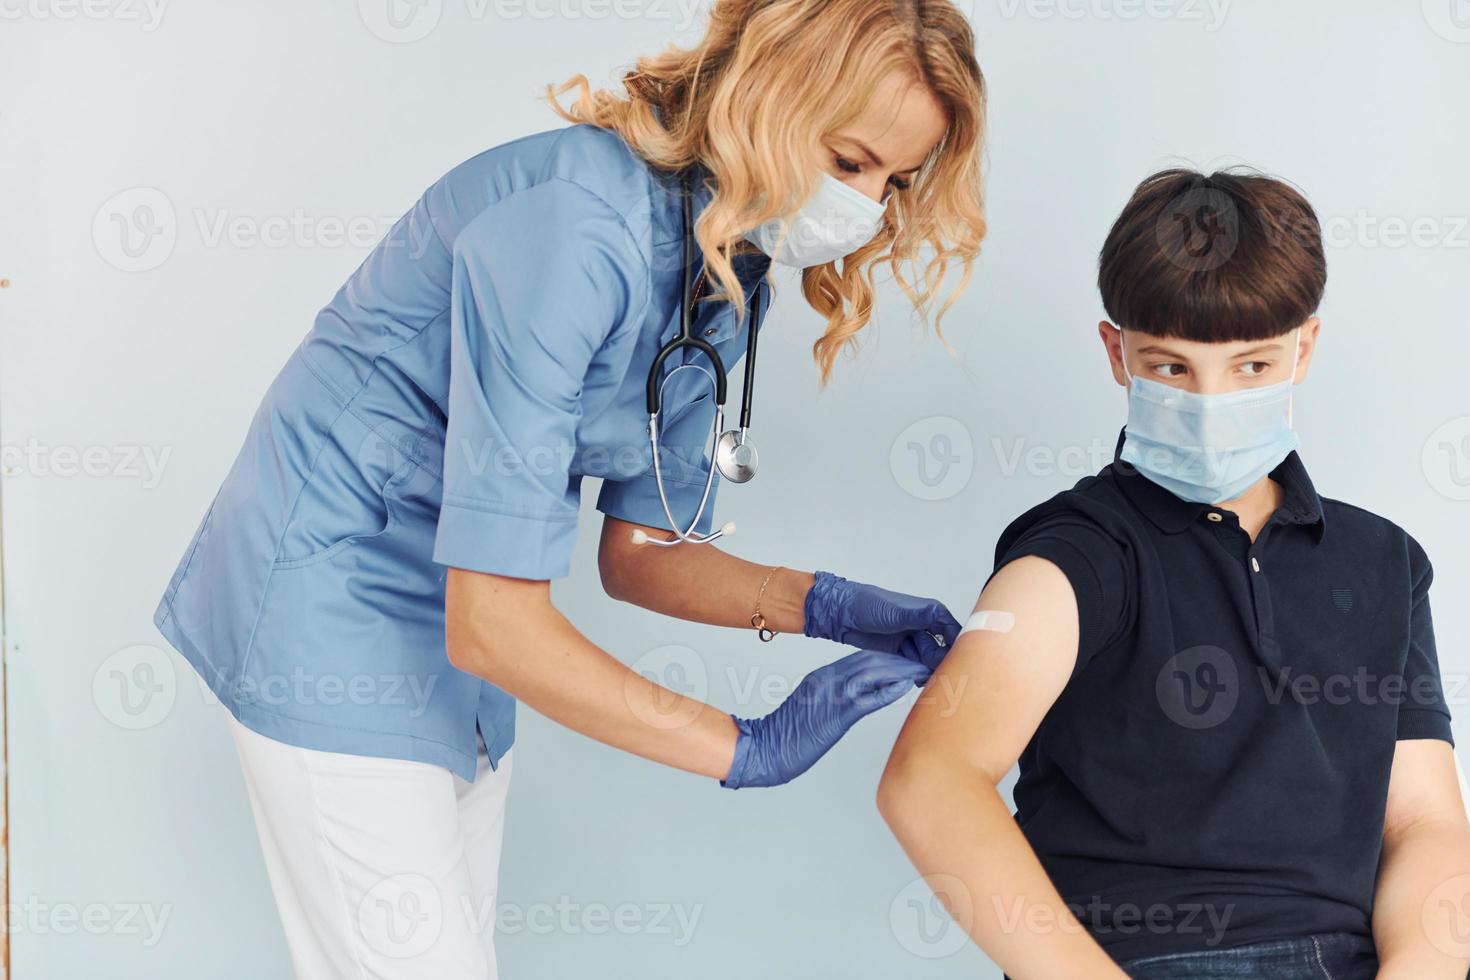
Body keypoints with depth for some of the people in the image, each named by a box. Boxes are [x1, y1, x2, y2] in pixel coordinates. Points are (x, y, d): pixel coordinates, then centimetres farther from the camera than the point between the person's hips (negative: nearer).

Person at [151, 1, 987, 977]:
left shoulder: (728, 279, -1)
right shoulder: (570, 226, -29)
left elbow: (638, 551, 7)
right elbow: (492, 620, -31)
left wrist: (823, 606, -9)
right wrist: (745, 747, -26)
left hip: (456, 634, 9)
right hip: (331, 601, -8)